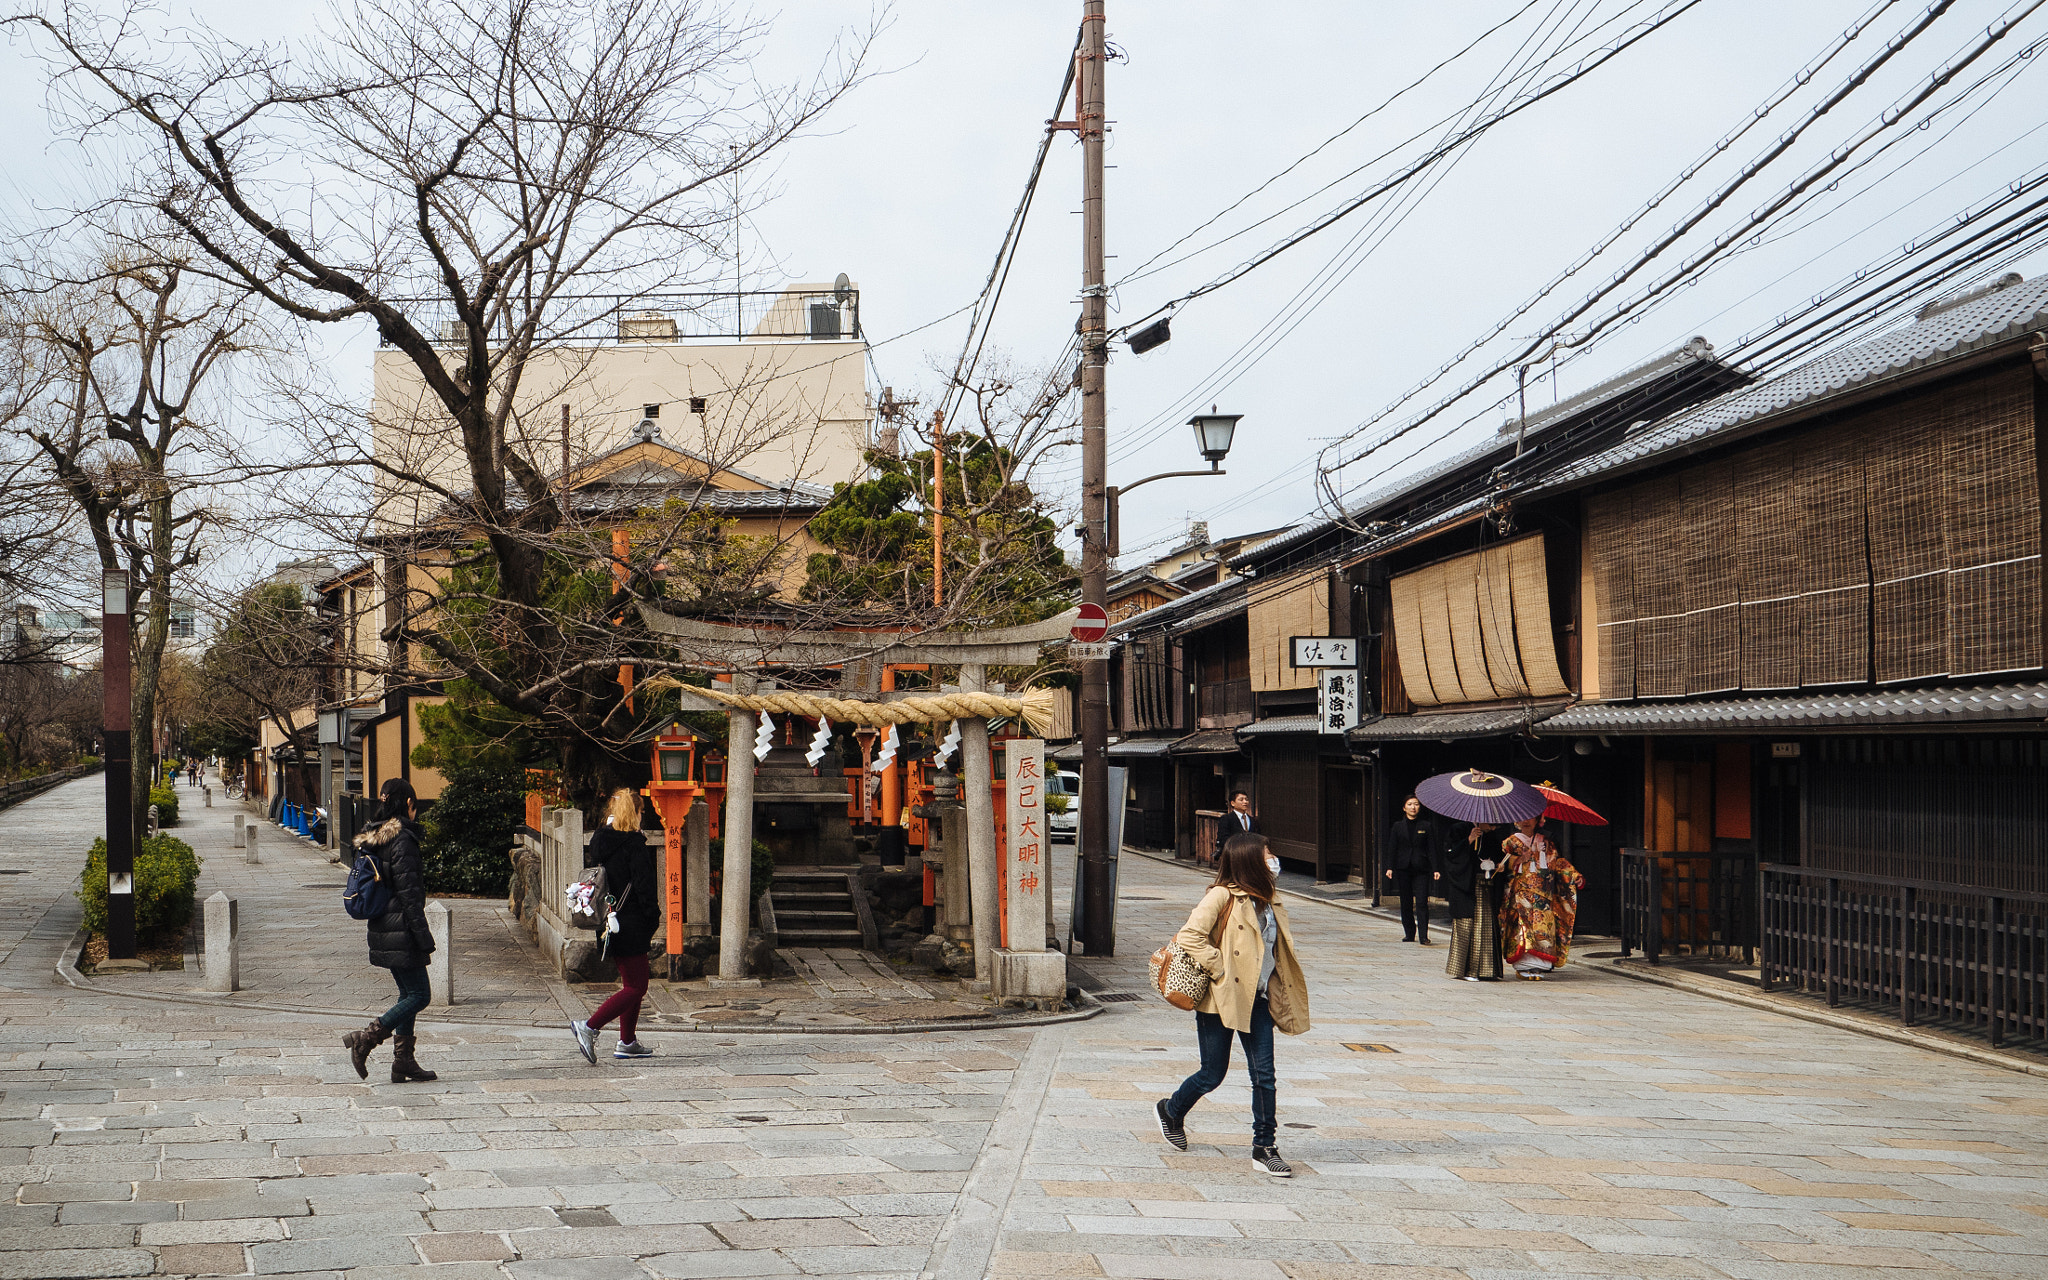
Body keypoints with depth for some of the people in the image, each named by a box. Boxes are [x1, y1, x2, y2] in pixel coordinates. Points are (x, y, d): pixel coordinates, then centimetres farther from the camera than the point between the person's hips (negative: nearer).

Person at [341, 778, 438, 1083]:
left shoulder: (373, 839, 11)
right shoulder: (402, 839, -16)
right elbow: (409, 893, -19)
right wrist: (424, 936, -15)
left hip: (383, 931, 9)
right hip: (401, 931, -9)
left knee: (408, 994, 14)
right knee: (419, 995, -2)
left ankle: (403, 1062, 14)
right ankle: (364, 1040, -6)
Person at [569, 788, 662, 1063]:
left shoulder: (599, 841, 7)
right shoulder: (634, 845, -15)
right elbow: (645, 888, -16)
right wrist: (653, 923, -7)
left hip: (609, 924, 8)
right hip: (631, 926, -8)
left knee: (632, 983, 18)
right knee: (636, 987, -3)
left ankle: (627, 1042, 20)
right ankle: (589, 1027, -14)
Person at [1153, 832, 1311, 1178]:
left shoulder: (1263, 901, 12)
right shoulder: (1222, 896, -13)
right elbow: (1189, 936, -20)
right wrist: (1218, 970, -19)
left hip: (1256, 998, 6)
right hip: (1220, 999, -6)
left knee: (1264, 1075, -1)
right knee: (1213, 1074, 5)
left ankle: (1265, 1148, 5)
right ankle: (1171, 1111, 32)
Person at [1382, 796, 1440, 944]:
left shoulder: (1427, 825, 5)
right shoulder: (1398, 826, 8)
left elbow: (1431, 849, 4)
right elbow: (1392, 848, 7)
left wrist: (1435, 869, -3)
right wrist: (1390, 867, -2)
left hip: (1421, 869, -2)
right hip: (1403, 869, 2)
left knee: (1422, 903, -10)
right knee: (1406, 903, 6)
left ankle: (1423, 936, -11)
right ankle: (1409, 934, 15)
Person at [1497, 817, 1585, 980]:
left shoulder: (1545, 843, 19)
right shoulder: (1511, 842, 11)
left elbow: (1559, 862, 17)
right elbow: (1501, 864, -1)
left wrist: (1576, 877, 7)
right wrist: (1518, 860, -15)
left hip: (1543, 895, 3)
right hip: (1521, 892, -3)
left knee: (1543, 928, -7)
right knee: (1524, 925, -13)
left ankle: (1538, 966, -7)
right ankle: (1524, 966, -14)